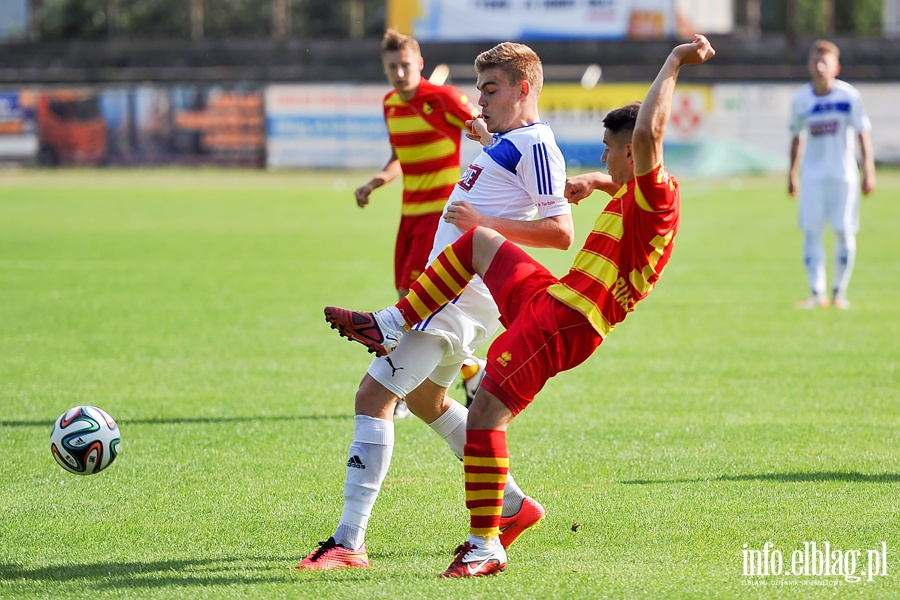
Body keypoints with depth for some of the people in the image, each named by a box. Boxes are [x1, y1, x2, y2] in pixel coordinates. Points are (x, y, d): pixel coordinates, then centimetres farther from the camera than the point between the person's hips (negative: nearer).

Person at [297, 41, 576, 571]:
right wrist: (485, 132, 44)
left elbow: (561, 231, -21)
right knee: (424, 398, 28)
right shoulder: (509, 141, 19)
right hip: (450, 287, 11)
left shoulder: (534, 144, -12)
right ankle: (514, 507, 36)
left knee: (374, 394, -17)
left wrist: (486, 223, -25)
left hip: (463, 294, -11)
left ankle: (350, 543, -21)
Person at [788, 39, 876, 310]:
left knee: (845, 232, -1)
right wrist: (792, 174, 12)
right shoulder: (801, 98, 0)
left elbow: (862, 133, -2)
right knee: (811, 231, -6)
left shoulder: (849, 95, -6)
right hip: (813, 174, 2)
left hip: (843, 173, -2)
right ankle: (817, 292, -3)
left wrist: (868, 171, -7)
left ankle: (840, 291, 9)